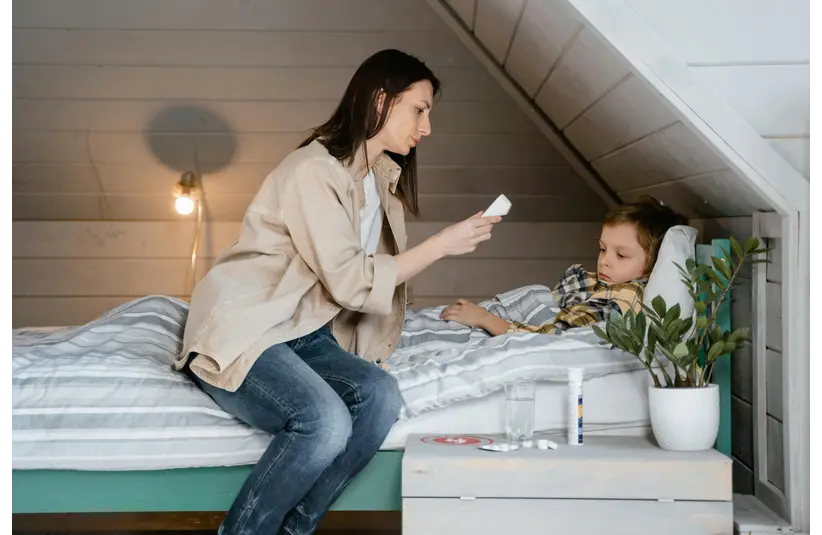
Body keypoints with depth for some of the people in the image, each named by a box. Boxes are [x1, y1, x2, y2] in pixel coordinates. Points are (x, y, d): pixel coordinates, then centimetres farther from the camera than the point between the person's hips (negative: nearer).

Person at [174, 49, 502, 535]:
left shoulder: (384, 175, 13)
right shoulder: (313, 170, -15)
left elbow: (371, 271, 12)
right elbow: (350, 280, -19)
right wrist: (442, 244, -15)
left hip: (305, 335, 8)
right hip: (240, 334, -8)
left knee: (380, 395, -23)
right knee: (325, 422, -32)